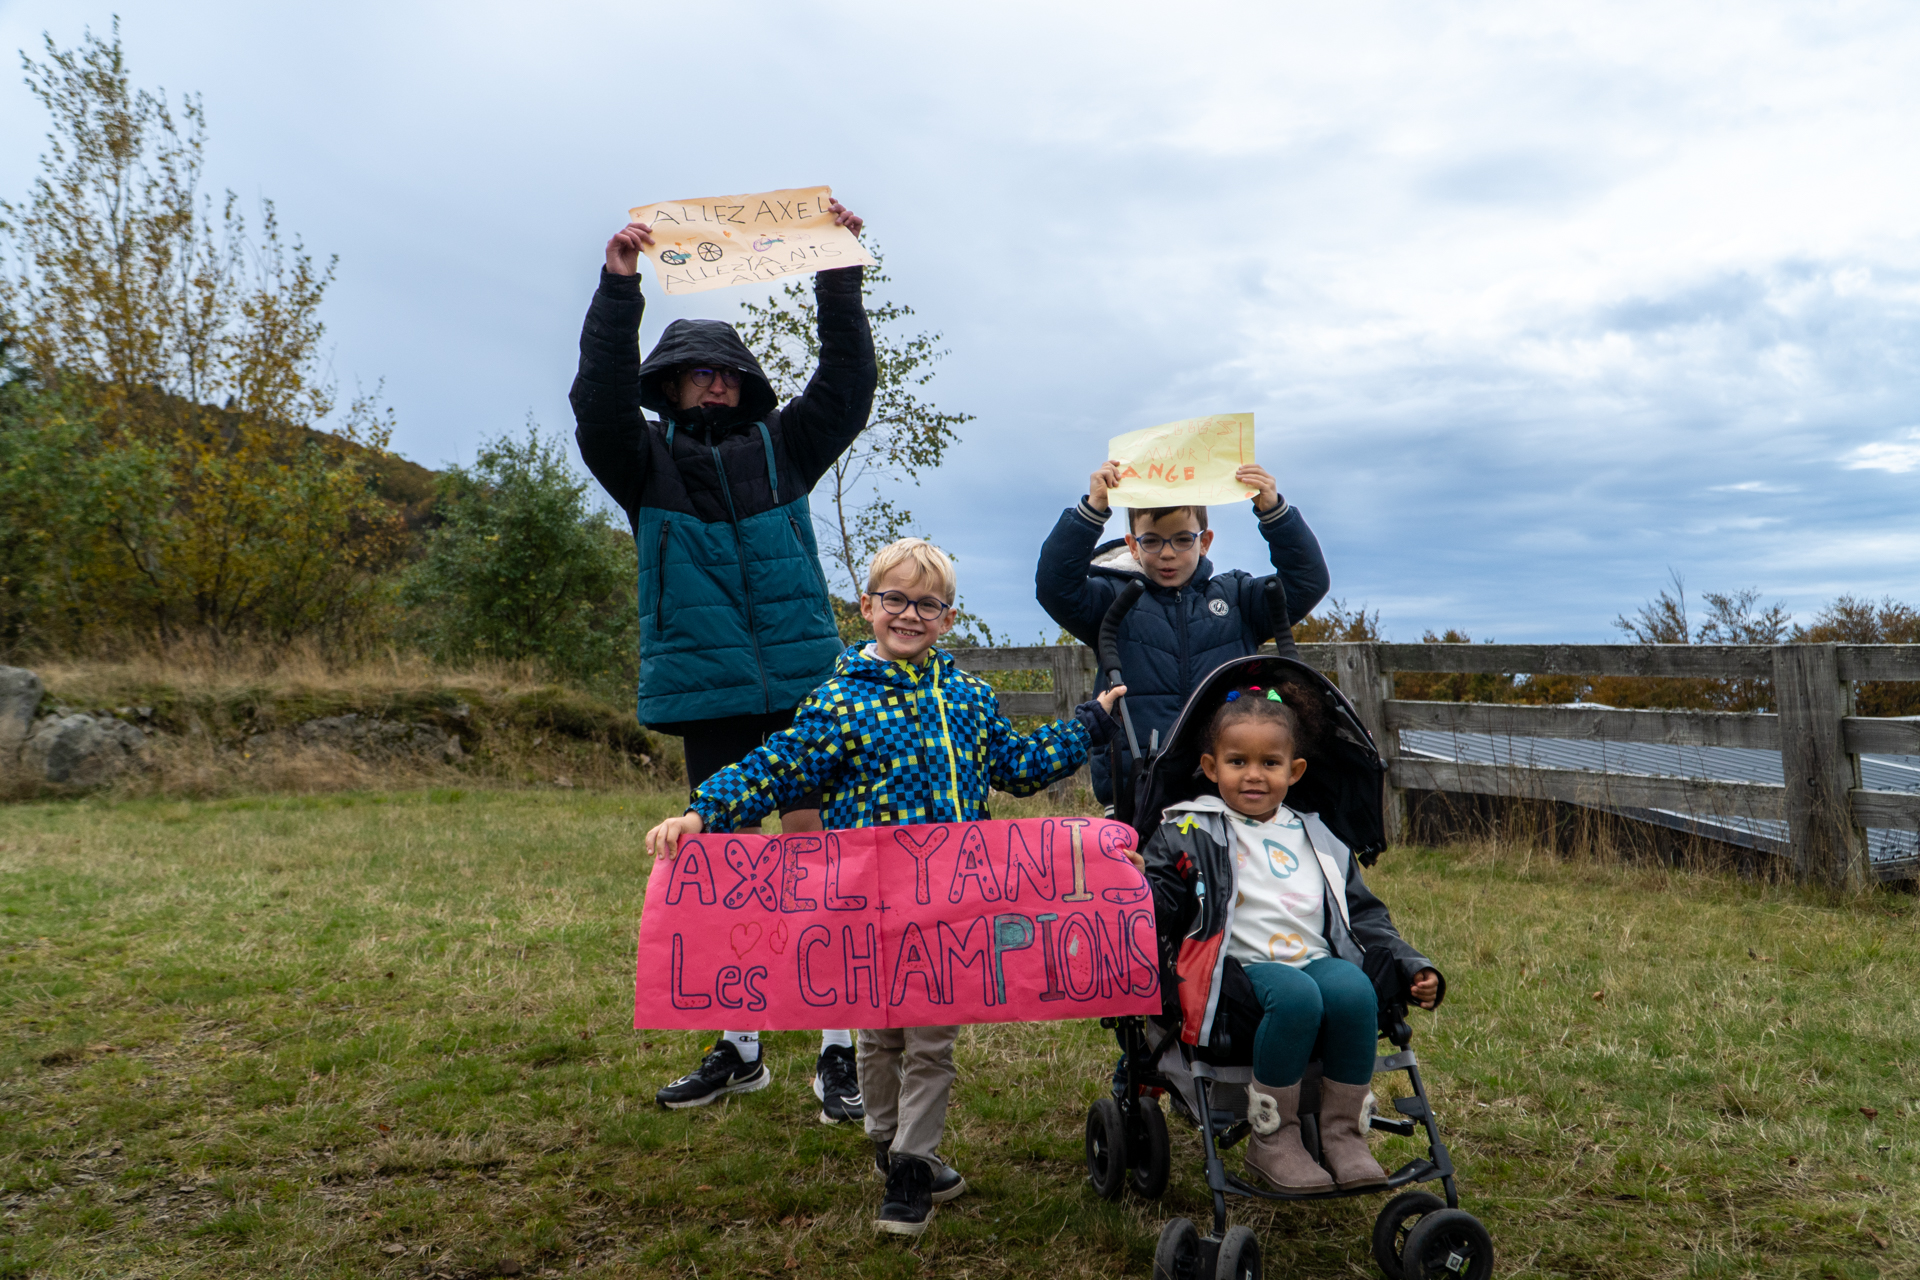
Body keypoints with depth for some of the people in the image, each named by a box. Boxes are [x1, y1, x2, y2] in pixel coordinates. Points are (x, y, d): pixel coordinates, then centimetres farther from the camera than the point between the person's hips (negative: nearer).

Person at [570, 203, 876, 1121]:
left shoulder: (782, 449, 12)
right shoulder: (648, 462, 9)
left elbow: (848, 380, 7)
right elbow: (599, 402, -7)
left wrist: (838, 272, 1)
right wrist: (617, 288, -14)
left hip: (801, 684, 0)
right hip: (708, 693, 1)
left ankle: (838, 1050, 3)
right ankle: (739, 1048, 21)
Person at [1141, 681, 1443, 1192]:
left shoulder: (1317, 840, 23)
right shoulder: (1190, 832, 9)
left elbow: (1364, 915, 26)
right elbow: (1160, 906, -1)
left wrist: (1414, 967, 16)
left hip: (1318, 958, 4)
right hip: (1239, 966, -4)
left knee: (1353, 989, -30)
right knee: (1296, 995, -35)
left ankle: (1343, 1132, -12)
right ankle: (1271, 1137, -17)